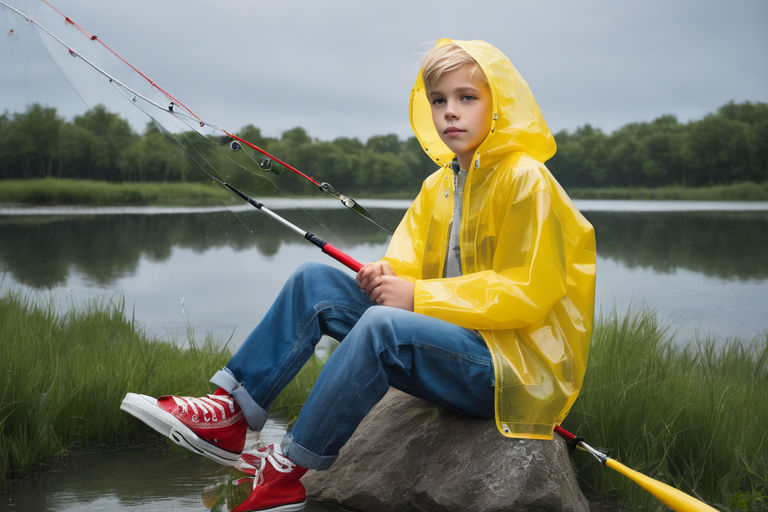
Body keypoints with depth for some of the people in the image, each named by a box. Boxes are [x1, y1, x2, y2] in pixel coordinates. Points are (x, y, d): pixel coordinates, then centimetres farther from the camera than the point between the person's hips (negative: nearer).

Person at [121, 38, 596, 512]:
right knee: (314, 281, -3)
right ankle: (229, 414, -6)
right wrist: (390, 274, -9)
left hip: (516, 366, -8)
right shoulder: (439, 184, 13)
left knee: (383, 326, -35)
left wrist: (419, 296, -20)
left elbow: (529, 291, -19)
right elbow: (410, 260, 16)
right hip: (455, 338, 8)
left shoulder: (524, 180, -12)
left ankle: (287, 472, -21)